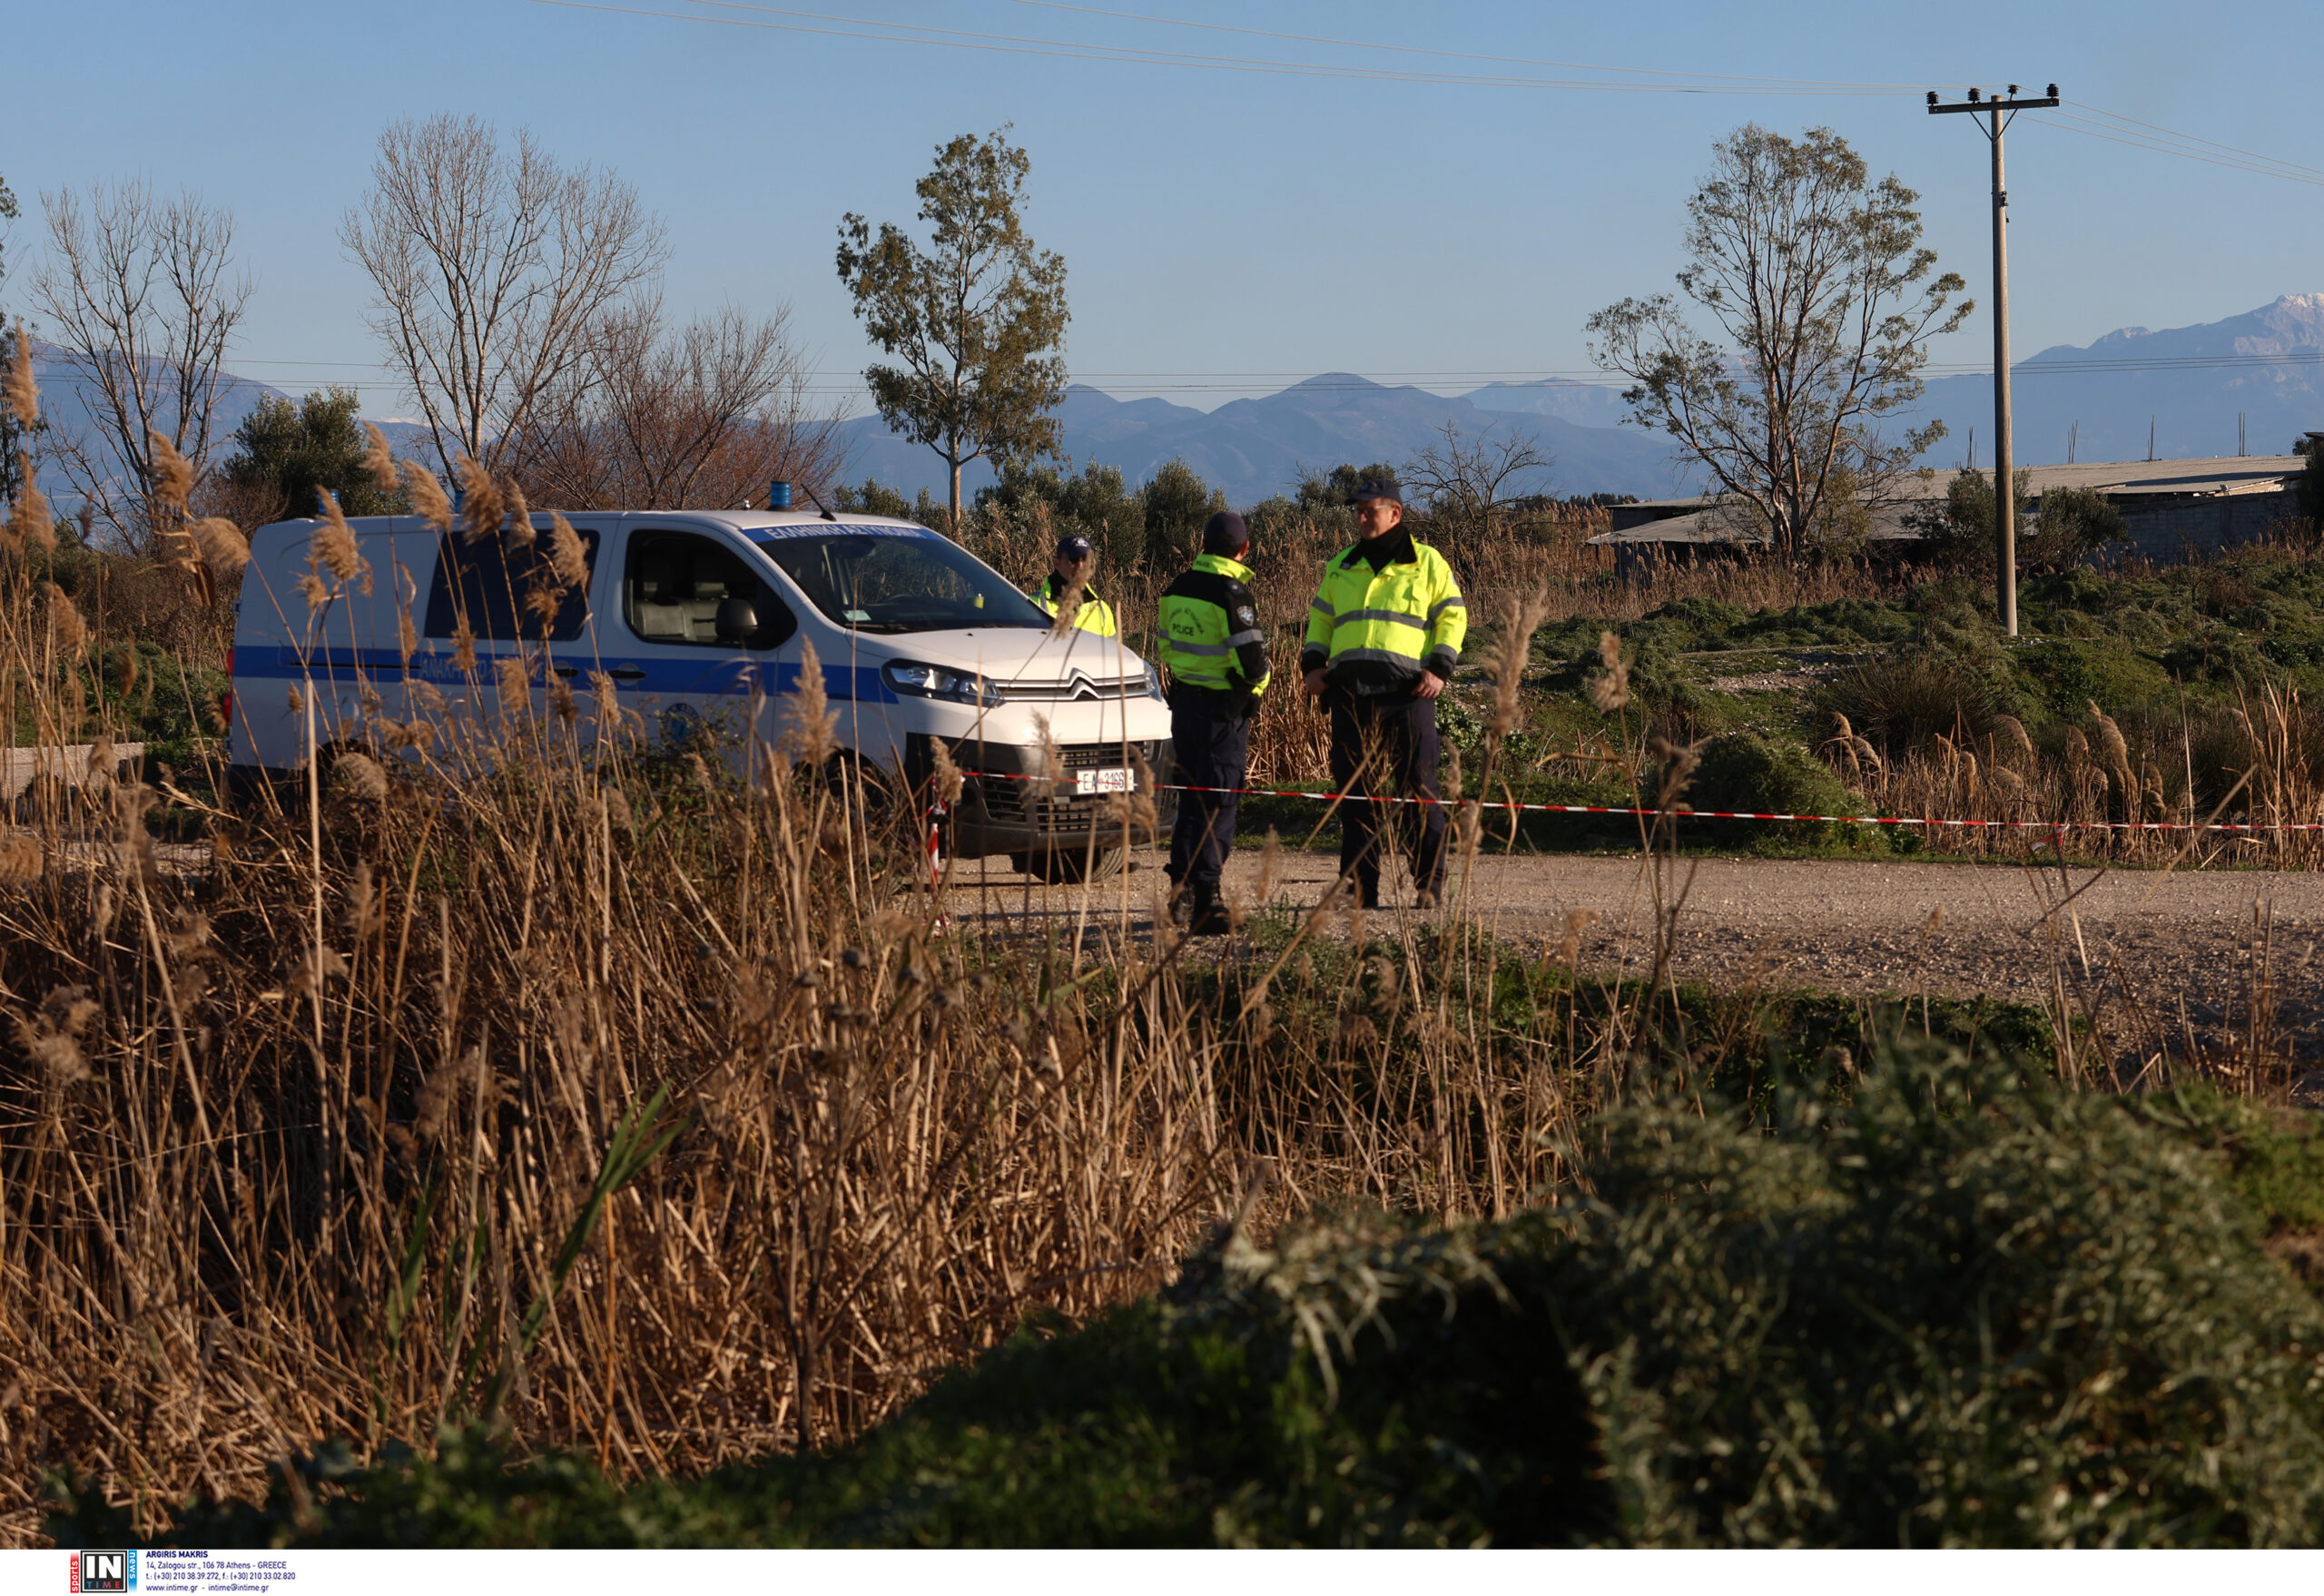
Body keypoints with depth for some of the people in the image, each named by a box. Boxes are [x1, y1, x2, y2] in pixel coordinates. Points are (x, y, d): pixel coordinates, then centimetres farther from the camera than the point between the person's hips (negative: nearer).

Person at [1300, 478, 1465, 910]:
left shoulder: (1426, 563, 7)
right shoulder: (1341, 567, 18)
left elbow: (1452, 616, 5)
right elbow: (1320, 619, 23)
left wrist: (1439, 668, -7)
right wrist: (1312, 664, 7)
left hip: (1407, 694, -4)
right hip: (1351, 694, 4)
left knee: (1419, 788, -5)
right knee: (1355, 792, 3)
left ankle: (1430, 884, -1)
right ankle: (1360, 887, 7)